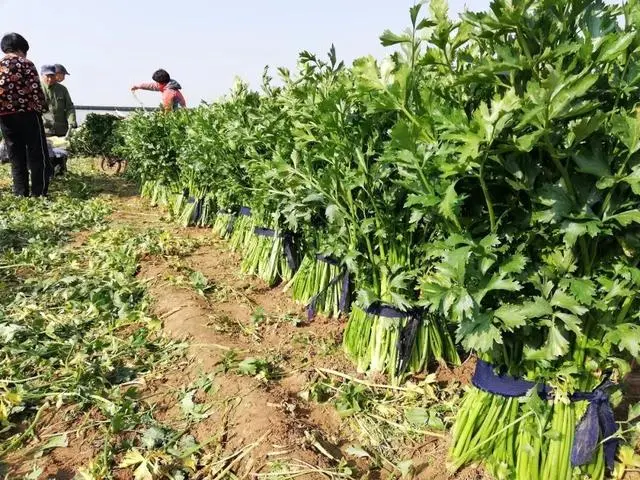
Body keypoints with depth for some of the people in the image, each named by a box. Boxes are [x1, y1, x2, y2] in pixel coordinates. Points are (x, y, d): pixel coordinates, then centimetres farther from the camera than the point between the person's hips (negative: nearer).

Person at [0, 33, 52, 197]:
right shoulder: (25, 64, -3)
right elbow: (35, 90, -10)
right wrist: (42, 108, 3)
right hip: (27, 115, -5)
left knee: (16, 159, 10)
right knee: (38, 157, 1)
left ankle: (21, 195, 11)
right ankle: (39, 195, -2)